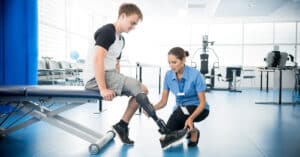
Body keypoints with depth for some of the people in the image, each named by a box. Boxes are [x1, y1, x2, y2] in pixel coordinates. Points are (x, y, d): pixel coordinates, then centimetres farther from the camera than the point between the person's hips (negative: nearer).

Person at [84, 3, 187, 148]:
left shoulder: (121, 39, 18)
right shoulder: (107, 31, -11)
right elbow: (96, 58, -23)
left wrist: (120, 84, 10)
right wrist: (103, 89, -27)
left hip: (111, 75, 10)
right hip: (99, 78, -10)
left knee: (142, 89, 4)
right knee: (136, 86, -23)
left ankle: (122, 125, 3)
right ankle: (165, 132, -21)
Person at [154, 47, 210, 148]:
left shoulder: (195, 75, -25)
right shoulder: (168, 75, -10)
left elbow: (202, 103, -22)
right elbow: (163, 101, -7)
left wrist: (191, 118, -39)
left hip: (198, 109, -4)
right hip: (180, 110, 4)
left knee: (178, 112, -36)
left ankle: (193, 131, -5)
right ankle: (186, 128, 15)